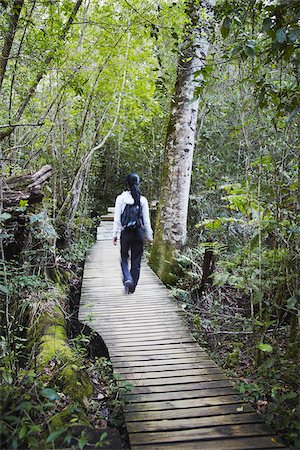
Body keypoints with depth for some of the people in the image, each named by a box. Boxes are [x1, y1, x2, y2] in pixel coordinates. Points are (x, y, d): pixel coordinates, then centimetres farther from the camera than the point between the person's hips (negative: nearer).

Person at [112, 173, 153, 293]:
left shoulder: (121, 198, -6)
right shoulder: (143, 200, -2)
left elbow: (117, 219, -4)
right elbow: (146, 220, 2)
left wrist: (115, 234, 4)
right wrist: (149, 235, 10)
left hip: (125, 232, -1)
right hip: (139, 233, 1)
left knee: (124, 258, 14)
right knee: (136, 261, 9)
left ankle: (127, 279, -10)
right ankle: (132, 287, 14)